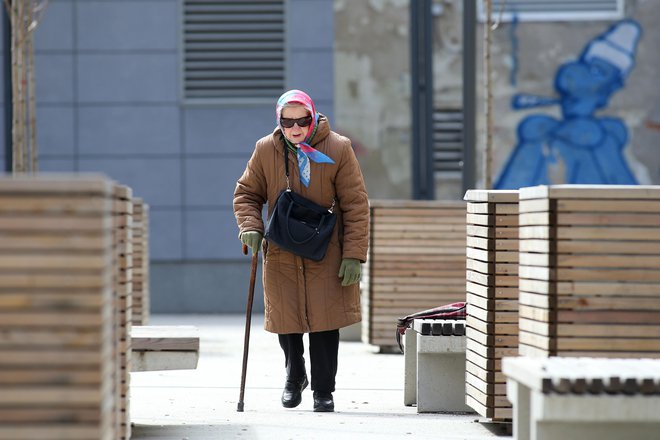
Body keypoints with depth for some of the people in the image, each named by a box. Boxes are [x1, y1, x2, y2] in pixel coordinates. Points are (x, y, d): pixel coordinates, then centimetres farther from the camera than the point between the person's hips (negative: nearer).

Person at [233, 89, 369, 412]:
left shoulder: (338, 149, -8)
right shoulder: (266, 150, -2)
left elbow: (355, 205, -7)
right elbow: (247, 193, 9)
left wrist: (354, 254, -11)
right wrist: (250, 227, -10)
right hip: (281, 255, 2)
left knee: (324, 320, -3)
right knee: (287, 319, 8)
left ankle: (323, 390, 10)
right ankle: (294, 377, 35)